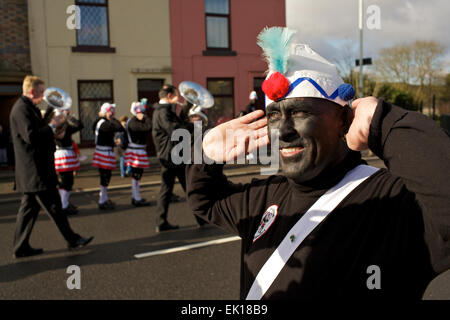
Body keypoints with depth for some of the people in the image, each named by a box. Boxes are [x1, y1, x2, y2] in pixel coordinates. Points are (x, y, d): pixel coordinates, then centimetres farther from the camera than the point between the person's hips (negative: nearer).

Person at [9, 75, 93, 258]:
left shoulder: (29, 108, 19)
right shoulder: (21, 109, -14)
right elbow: (30, 136, -25)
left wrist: (53, 134, 8)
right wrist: (51, 126, -15)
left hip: (37, 169, 11)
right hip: (35, 171, -11)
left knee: (29, 207, 13)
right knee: (53, 206, -2)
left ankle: (21, 247, 19)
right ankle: (72, 239, 7)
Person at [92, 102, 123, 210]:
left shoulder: (99, 121, 10)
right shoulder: (105, 124, -20)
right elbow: (120, 128, -30)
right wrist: (112, 119, -17)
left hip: (100, 151, 10)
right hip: (106, 152, -10)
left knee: (104, 176, 18)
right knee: (105, 176, -3)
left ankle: (104, 199, 29)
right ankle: (102, 202, 3)